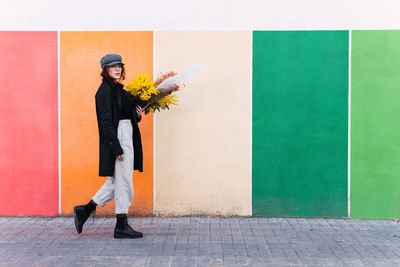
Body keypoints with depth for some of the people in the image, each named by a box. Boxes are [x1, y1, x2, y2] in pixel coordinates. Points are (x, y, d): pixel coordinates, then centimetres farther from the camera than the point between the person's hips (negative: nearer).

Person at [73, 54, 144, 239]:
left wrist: (137, 114, 3)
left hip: (127, 138, 10)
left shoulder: (118, 88, 17)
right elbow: (106, 121, -17)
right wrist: (116, 147, -21)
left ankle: (85, 210, 23)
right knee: (123, 182, -3)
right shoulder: (105, 90, -11)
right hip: (116, 139, -10)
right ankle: (121, 226, 9)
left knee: (117, 181, 14)